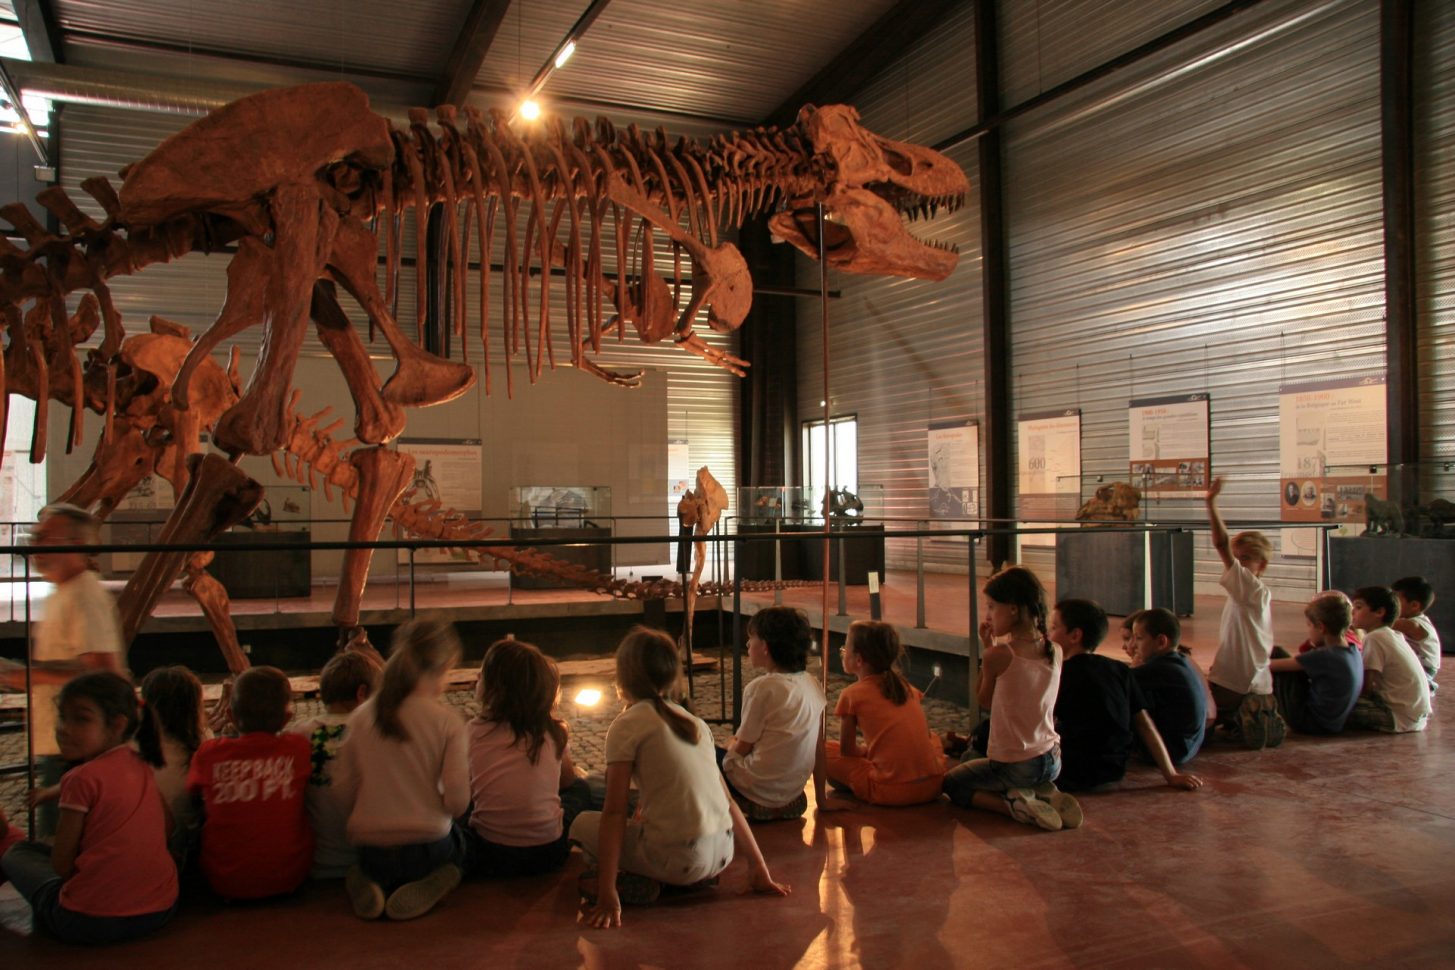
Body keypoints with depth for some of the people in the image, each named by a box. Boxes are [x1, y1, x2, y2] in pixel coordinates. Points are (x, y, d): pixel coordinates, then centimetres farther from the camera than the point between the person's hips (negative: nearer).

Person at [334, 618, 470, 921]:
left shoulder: (362, 716, -4)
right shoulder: (448, 721, -14)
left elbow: (345, 786, -1)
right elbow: (457, 802, -15)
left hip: (369, 851, 3)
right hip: (426, 849, -3)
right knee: (463, 840, 30)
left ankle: (370, 885, 4)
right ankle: (431, 886, -1)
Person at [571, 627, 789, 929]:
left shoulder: (628, 725, -3)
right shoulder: (694, 722, 15)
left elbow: (614, 812, -9)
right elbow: (728, 802, 14)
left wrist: (607, 893, -12)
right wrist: (759, 868, 16)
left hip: (678, 859, -6)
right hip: (722, 854, 6)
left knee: (583, 824, 13)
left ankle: (636, 883, -5)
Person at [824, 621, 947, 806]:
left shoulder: (852, 694, -1)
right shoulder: (906, 686, 13)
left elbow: (847, 750, 5)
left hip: (891, 792, -5)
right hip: (933, 785, 5)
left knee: (824, 750, 8)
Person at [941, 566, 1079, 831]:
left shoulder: (999, 655, -21)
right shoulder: (1055, 651, -3)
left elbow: (984, 700, -4)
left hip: (1013, 766, -6)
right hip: (1051, 761, 6)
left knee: (951, 782, 18)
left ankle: (1013, 804, -6)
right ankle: (1044, 794, 7)